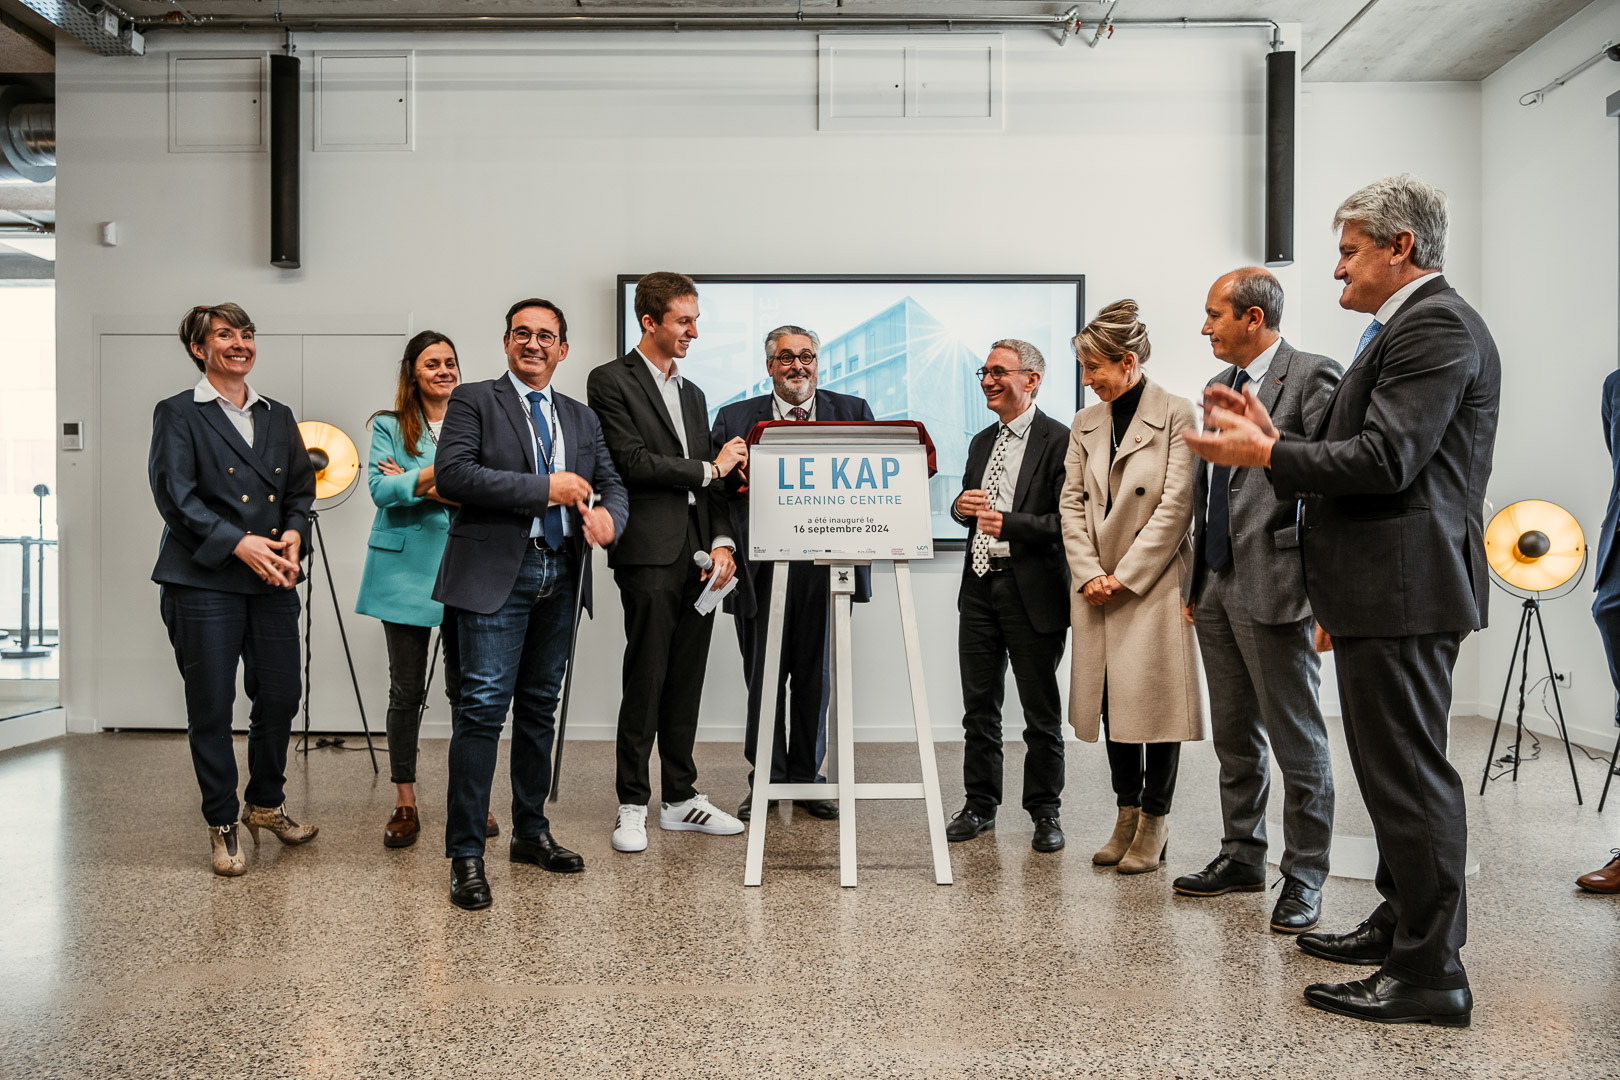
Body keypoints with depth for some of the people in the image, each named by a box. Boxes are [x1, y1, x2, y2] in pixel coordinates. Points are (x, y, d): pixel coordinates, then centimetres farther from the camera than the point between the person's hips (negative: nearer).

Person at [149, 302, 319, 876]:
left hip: (273, 582, 5)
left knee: (281, 698, 8)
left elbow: (301, 487, 15)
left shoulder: (278, 416, 16)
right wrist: (238, 543, -17)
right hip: (204, 583, -4)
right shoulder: (177, 414, 1)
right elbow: (175, 495, -9)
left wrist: (294, 533, -5)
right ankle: (223, 824, 18)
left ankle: (266, 804, 29)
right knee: (211, 709, 3)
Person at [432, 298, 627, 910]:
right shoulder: (474, 401, 3)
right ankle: (465, 853, -2)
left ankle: (531, 832, 26)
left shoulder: (581, 419, 18)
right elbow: (451, 474, -12)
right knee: (483, 707, -9)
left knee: (539, 709, 13)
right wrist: (544, 487, -14)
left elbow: (612, 485, 14)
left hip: (561, 577, 5)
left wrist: (609, 516, -11)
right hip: (496, 574, -5)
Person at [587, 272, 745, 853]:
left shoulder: (692, 392, 22)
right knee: (646, 680, -4)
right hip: (651, 551, -6)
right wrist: (711, 467, -4)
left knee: (687, 680, 10)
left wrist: (722, 542, 3)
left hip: (698, 552, 7)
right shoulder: (611, 381, -1)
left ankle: (681, 797, 19)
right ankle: (632, 806, 7)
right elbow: (634, 463, -12)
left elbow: (709, 480, 17)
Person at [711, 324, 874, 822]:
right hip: (762, 567, 0)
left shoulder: (852, 412, 10)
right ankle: (765, 778, 21)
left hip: (826, 565, 1)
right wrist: (732, 470, -19)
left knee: (815, 678, 8)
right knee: (763, 678, 5)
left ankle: (807, 776, 23)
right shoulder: (737, 418, 10)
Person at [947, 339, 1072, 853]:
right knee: (979, 705, 12)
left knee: (1041, 711, 6)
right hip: (980, 586, 7)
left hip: (1032, 591, -6)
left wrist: (1009, 524, -24)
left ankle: (1045, 811, 20)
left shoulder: (1059, 441, -9)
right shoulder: (982, 441, 15)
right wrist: (962, 506, 0)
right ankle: (979, 805, 24)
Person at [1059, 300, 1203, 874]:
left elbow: (1176, 505, -11)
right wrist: (1089, 573, -4)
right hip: (1097, 586, 5)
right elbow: (1072, 503, 8)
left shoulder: (1176, 416, -6)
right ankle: (1127, 815, 20)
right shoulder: (1086, 423, 11)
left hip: (1155, 581, -5)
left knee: (1156, 696, -1)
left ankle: (1155, 821, 12)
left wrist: (1124, 575, -12)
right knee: (1110, 696, 8)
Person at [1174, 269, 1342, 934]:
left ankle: (1305, 877, 15)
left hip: (1274, 586, -8)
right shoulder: (1219, 385, 17)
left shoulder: (1312, 378, -9)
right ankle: (1242, 856, 30)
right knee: (1234, 737, 16)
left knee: (1297, 739, 3)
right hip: (1216, 586, 8)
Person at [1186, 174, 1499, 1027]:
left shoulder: (1436, 324, -12)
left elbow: (1385, 460, -22)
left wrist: (1261, 454, -15)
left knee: (1408, 773, -5)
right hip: (1383, 586, 11)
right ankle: (1403, 925, 33)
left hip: (1405, 585, -11)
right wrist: (1274, 439, 8)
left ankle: (1430, 973, 5)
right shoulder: (1408, 327, 20)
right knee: (1395, 769, 19)